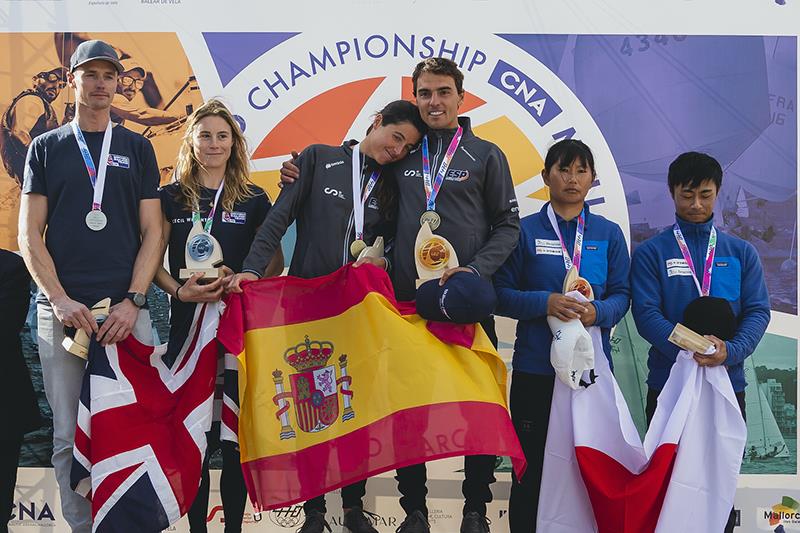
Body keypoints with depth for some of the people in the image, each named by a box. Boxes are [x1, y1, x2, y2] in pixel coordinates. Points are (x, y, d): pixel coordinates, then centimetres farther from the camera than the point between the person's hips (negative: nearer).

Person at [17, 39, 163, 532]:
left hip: (126, 308, 0)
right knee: (69, 436, 2)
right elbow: (29, 234, 6)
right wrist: (60, 300, -8)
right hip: (62, 307, 1)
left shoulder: (137, 148, 12)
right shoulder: (46, 148, 13)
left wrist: (132, 302, -7)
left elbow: (152, 231, 6)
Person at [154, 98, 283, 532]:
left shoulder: (254, 200, 8)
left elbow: (275, 263, 8)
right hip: (187, 323, 0)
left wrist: (241, 278, -10)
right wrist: (179, 290, -14)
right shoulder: (172, 197, 8)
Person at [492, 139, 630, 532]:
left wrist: (598, 312, -16)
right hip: (535, 368, -1)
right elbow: (502, 295, -2)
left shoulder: (609, 234, 9)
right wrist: (545, 303, -18)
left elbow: (621, 295, 5)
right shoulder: (525, 231, 3)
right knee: (532, 464, 4)